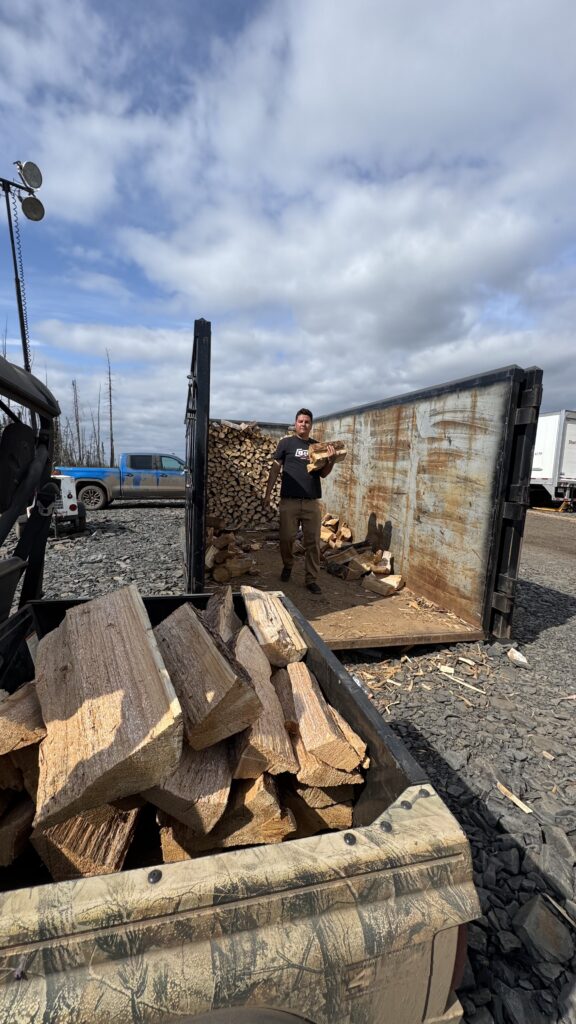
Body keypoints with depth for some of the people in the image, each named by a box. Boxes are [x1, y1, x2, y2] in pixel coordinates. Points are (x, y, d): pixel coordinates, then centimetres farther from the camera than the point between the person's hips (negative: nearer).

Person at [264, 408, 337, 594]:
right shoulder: (286, 442, 5)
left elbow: (323, 474, 13)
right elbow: (275, 468, 4)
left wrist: (331, 460, -7)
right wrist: (268, 492, -2)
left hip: (312, 503, 2)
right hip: (289, 501, -2)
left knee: (313, 542, 3)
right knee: (286, 538, 4)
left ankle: (311, 579, 13)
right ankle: (287, 566, 32)